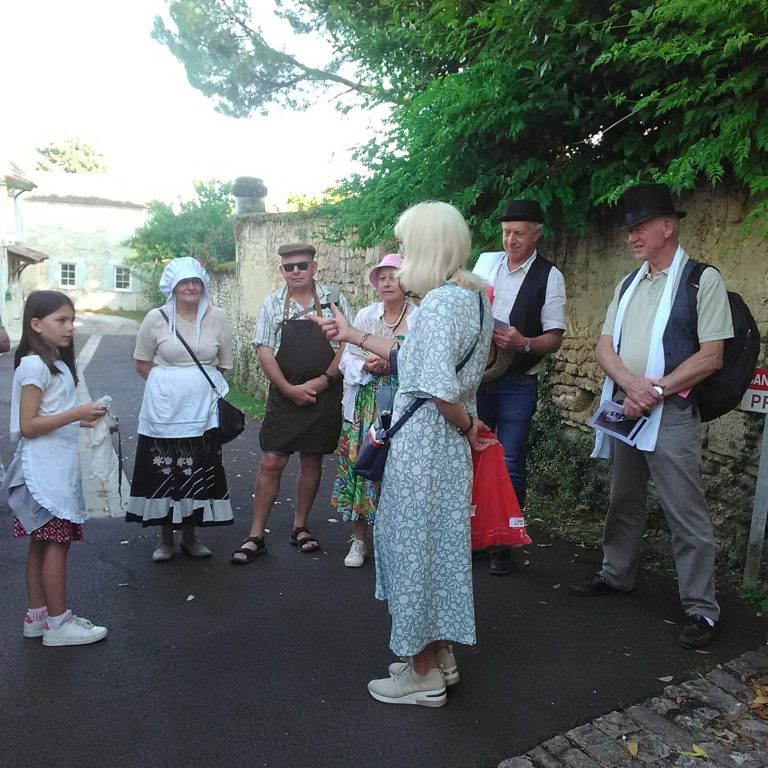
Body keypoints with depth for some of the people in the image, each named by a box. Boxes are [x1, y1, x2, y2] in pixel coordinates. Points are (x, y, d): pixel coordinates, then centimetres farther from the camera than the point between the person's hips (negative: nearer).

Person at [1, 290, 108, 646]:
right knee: (57, 542, -2)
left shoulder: (55, 363, 13)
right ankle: (58, 623, 9)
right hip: (44, 469, -9)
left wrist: (79, 419, 10)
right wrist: (76, 413, -24)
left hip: (56, 467, 9)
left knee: (42, 543, 14)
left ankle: (37, 615, 25)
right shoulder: (34, 365, -16)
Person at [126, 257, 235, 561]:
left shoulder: (217, 318, 0)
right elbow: (142, 363, 5)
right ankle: (165, 538, 22)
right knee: (164, 473, 4)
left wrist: (203, 384, 3)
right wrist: (168, 384, -3)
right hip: (164, 409, -1)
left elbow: (224, 364, 9)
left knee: (199, 474, 8)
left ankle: (190, 535, 26)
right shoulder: (156, 318, -3)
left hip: (203, 410, 1)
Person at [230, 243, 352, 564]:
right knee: (271, 462, -1)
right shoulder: (272, 304, 3)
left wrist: (322, 381, -12)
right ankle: (256, 536, 7)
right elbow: (264, 351, -2)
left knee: (312, 461, 10)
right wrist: (290, 389, -11)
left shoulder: (334, 300, 2)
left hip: (324, 394, 1)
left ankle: (300, 527, 25)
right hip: (283, 395, 0)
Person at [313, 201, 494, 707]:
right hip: (447, 443, 9)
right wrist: (353, 336, 19)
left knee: (416, 545, 5)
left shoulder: (441, 300, -21)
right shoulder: (473, 294, 9)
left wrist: (466, 426, -10)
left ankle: (424, 676, 23)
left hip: (425, 440, -9)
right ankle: (440, 657, 36)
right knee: (437, 542, 19)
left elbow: (441, 389, -29)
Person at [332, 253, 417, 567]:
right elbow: (347, 360, 5)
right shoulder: (365, 315, 7)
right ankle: (358, 540, 18)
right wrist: (366, 366, -14)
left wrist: (393, 364, -18)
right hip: (366, 406, 2)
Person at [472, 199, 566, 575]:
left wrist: (524, 343, -26)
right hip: (477, 375, 4)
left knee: (510, 464, -1)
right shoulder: (485, 262, 7)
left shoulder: (549, 276, -6)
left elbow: (554, 338, -8)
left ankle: (504, 544, 16)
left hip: (517, 385, -4)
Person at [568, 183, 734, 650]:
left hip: (672, 415, -6)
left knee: (686, 514, -1)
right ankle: (617, 575, 34)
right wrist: (631, 385, -11)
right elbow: (605, 346, 7)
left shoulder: (702, 279, -6)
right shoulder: (629, 285, 13)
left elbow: (711, 357, -11)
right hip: (625, 409, 6)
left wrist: (655, 389, -17)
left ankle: (702, 609, 12)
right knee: (625, 502, 18)